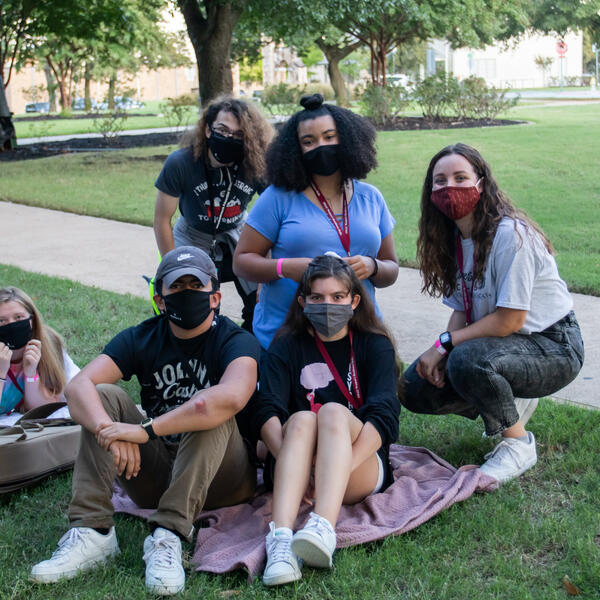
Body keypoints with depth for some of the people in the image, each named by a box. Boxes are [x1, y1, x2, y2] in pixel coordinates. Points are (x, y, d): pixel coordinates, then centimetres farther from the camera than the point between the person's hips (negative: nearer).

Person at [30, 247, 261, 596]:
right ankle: (92, 531, -25)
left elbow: (232, 397, -37)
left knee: (213, 412, -30)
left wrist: (145, 430, -38)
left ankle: (169, 536, -35)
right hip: (153, 473, 4)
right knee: (105, 395, -14)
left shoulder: (236, 341, -13)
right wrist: (109, 430, -39)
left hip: (220, 477, -4)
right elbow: (79, 387, -17)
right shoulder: (142, 339, 0)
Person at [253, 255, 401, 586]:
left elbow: (384, 417, -11)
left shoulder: (375, 346, 6)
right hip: (297, 468, 1)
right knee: (301, 419, -29)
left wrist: (340, 467, -28)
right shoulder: (287, 347, 9)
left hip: (363, 467, -1)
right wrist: (294, 469, -27)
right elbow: (267, 412, -9)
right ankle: (281, 538, -52)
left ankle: (323, 530, -53)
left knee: (334, 411, -29)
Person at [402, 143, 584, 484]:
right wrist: (439, 352, -14)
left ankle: (519, 443, -10)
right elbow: (461, 310, 5)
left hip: (553, 347, -8)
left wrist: (445, 343, -19)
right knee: (417, 388, -5)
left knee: (466, 361, -36)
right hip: (501, 343, 8)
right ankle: (513, 405, 14)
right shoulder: (454, 239, 3)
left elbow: (510, 319, -25)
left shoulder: (510, 234, -23)